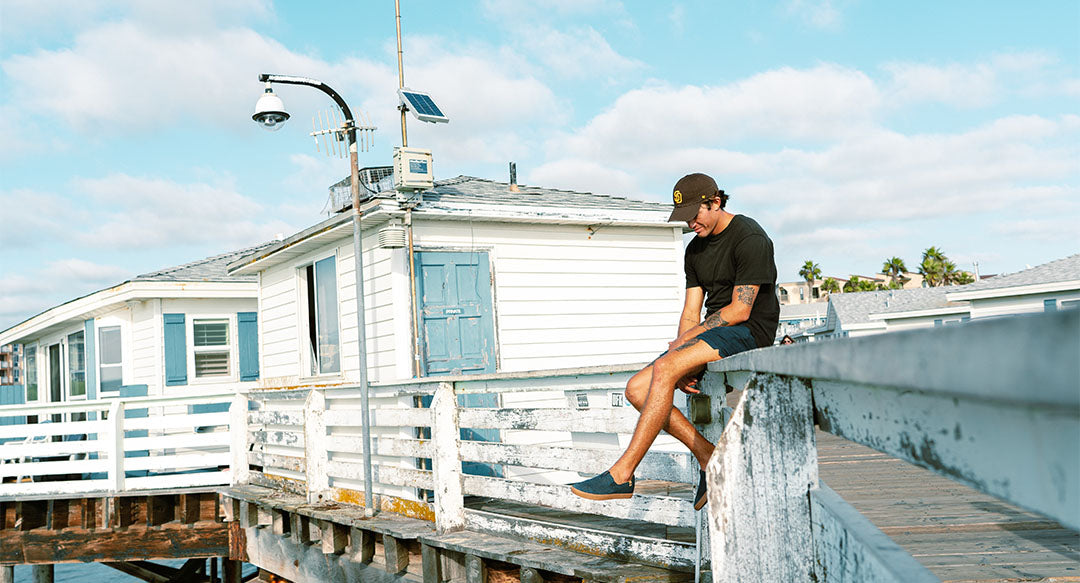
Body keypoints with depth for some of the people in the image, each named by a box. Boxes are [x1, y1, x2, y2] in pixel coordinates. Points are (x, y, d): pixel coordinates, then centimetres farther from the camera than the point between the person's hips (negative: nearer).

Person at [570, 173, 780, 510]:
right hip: (715, 332, 9)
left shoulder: (749, 238, -10)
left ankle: (622, 475, -28)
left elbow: (739, 310, -16)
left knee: (663, 369, -30)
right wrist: (682, 370, -6)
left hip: (748, 333, -9)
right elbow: (691, 313, 11)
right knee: (637, 389, -8)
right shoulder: (696, 250, 16)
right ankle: (708, 457, -9)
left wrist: (682, 343, -12)